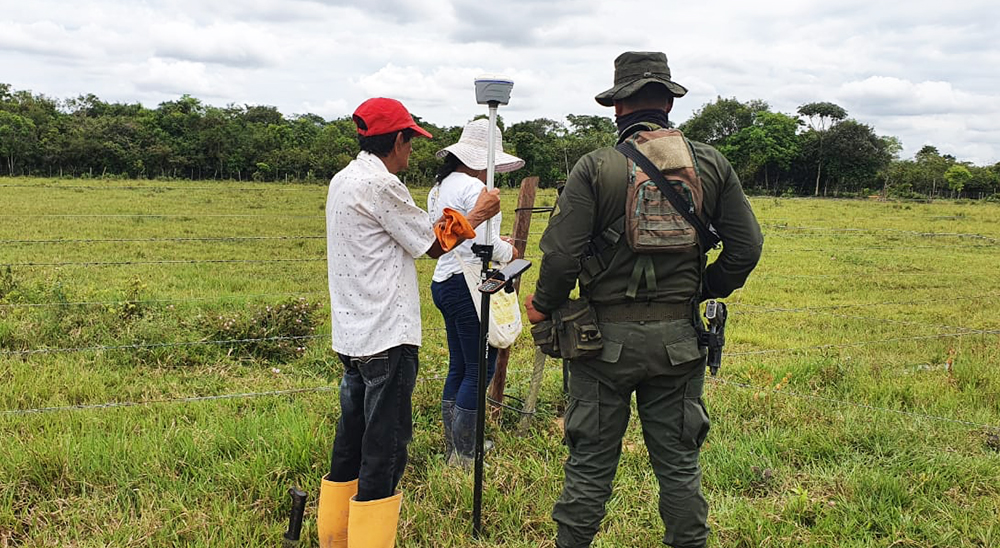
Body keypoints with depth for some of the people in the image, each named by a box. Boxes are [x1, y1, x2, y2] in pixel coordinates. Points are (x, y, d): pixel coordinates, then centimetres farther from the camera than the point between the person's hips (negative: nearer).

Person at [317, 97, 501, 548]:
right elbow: (433, 245, -5)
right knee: (385, 446, -4)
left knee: (352, 439, 17)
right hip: (387, 338, -10)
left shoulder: (343, 180, 14)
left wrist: (443, 226, 7)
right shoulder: (381, 184, -15)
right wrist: (476, 215, 8)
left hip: (353, 335, 10)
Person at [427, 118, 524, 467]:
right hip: (469, 284, -10)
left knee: (458, 366, 16)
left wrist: (495, 243, 17)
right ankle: (463, 457, 3)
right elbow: (486, 244, -21)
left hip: (444, 282, 10)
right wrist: (508, 251, 0)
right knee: (481, 368, -2)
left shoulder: (440, 187, 16)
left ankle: (452, 449, 24)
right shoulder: (474, 188, -15)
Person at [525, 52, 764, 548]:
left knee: (590, 464, 10)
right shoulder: (711, 164, 1)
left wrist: (543, 306, 3)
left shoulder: (596, 167, -9)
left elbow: (561, 253, -14)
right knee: (678, 464, 15)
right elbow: (746, 247, 3)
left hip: (606, 337, -2)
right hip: (678, 338, 3)